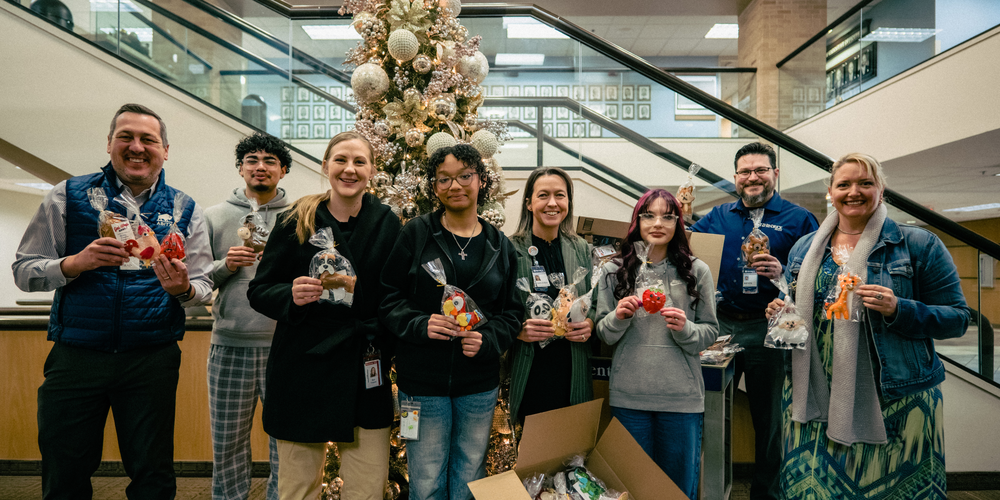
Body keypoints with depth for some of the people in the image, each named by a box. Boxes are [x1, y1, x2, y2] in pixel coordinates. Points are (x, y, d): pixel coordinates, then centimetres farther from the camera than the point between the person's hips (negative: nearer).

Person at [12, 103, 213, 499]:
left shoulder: (185, 211, 6)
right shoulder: (67, 197, 5)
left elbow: (203, 286, 5)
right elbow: (24, 271, 3)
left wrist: (182, 288, -17)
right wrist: (76, 264, -16)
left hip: (152, 361, 0)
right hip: (74, 358, 0)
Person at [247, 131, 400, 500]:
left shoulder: (386, 224, 3)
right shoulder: (296, 222, -1)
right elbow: (259, 291, 2)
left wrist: (389, 348, 0)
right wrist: (291, 296, -19)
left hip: (365, 373, 1)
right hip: (304, 369, -1)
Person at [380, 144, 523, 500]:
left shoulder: (500, 246, 5)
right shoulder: (416, 234, -3)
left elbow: (512, 311, 6)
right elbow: (388, 297, -2)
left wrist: (487, 339, -12)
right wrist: (420, 324, -19)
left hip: (480, 384, 2)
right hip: (423, 380, -2)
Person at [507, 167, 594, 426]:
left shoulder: (581, 249, 9)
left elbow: (593, 302, 15)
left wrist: (590, 324, -4)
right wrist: (518, 330, -20)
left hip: (573, 372, 4)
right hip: (529, 371, -3)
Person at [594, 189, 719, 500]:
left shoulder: (696, 271, 2)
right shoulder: (614, 271, 3)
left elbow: (711, 331, 4)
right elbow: (603, 335, 6)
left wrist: (686, 329, -16)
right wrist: (619, 317, -14)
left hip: (682, 397, 0)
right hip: (628, 396, 1)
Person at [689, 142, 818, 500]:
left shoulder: (798, 219, 0)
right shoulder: (717, 217, 11)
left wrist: (782, 274, -22)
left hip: (766, 330, -3)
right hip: (719, 324, 3)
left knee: (768, 419, 10)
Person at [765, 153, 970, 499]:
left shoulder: (918, 245, 0)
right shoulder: (804, 249, 10)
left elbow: (958, 318, -2)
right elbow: (792, 307, 21)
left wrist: (898, 310, -19)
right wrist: (779, 312, -2)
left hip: (893, 401, -3)